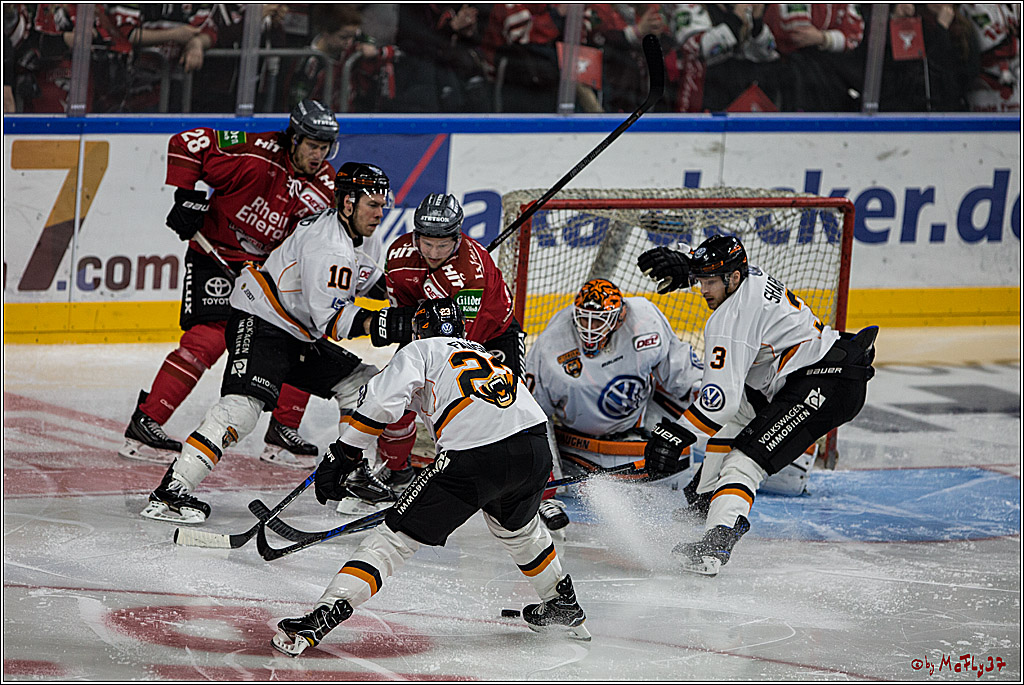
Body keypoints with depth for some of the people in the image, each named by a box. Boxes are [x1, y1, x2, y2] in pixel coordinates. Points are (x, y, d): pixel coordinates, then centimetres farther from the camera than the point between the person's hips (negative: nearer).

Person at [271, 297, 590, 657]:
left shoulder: (419, 351, 16)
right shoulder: (486, 354, 35)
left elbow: (382, 401, -1)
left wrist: (341, 455, 1)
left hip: (472, 458, -5)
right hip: (534, 447, 5)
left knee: (395, 537, 1)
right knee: (517, 526, 38)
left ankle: (321, 617, -10)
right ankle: (563, 605, 49)